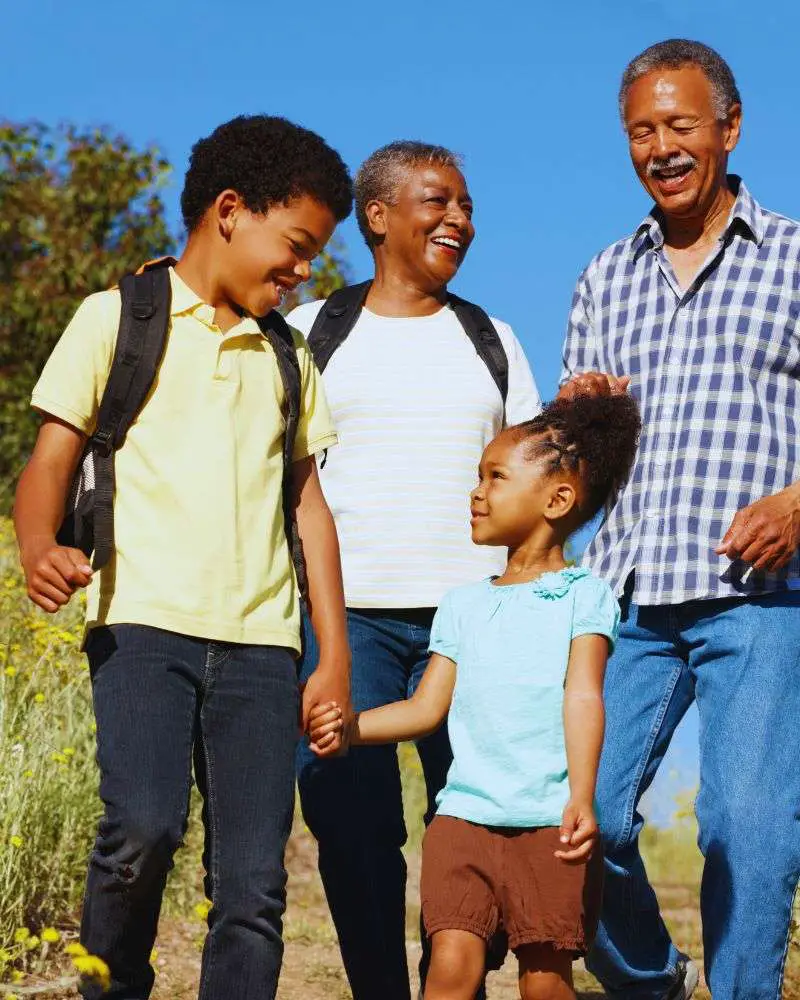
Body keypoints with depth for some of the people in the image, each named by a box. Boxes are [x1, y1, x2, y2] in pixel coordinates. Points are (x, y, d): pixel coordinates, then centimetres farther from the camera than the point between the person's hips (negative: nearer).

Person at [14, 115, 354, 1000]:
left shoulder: (287, 358, 22)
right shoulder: (119, 319, 8)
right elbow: (49, 462, 3)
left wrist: (334, 652, 14)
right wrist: (38, 550, -18)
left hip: (259, 639, 4)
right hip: (144, 622, -4)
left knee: (253, 884, -4)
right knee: (142, 827, -24)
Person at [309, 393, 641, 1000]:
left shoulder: (582, 594, 5)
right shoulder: (464, 604, 19)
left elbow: (582, 697, -8)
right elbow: (428, 707, 14)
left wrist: (581, 799, -20)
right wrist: (349, 725, -1)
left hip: (549, 822, -4)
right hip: (465, 813, 4)